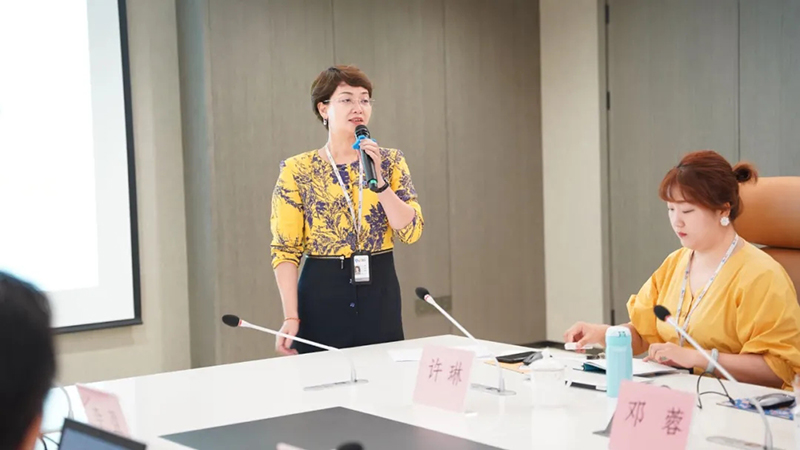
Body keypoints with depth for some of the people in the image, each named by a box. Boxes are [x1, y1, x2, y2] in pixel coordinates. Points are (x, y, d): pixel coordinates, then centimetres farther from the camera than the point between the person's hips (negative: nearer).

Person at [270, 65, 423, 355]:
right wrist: (291, 317, -13)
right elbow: (285, 249, -5)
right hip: (322, 295, -2)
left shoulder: (390, 161, 5)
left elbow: (412, 231, -5)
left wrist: (379, 180, -16)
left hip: (380, 295, 3)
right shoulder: (297, 171, -3)